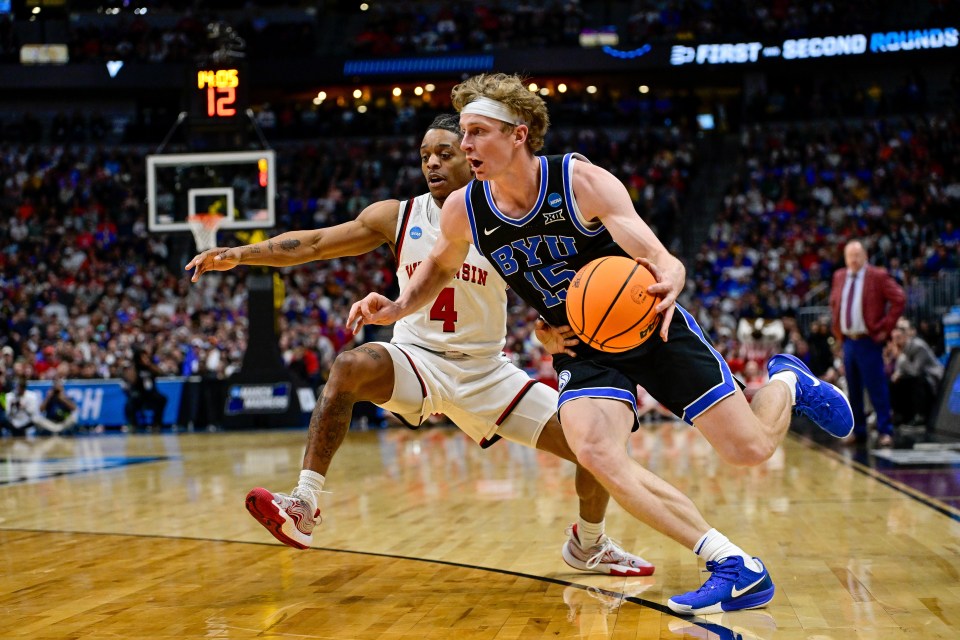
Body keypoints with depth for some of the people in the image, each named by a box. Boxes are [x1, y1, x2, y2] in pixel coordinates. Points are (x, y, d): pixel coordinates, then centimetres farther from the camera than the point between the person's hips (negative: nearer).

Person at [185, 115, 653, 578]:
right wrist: (239, 254, -17)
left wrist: (551, 328, -34)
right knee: (349, 367, -34)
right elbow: (312, 244, -6)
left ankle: (588, 546, 24)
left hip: (485, 370, 1)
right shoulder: (398, 217, -5)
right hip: (417, 359, 0)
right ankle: (303, 506, -31)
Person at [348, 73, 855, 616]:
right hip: (583, 350, 3)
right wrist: (398, 308, -8)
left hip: (654, 327, -3)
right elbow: (441, 267, 13)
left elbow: (661, 258, -27)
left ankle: (786, 382, 33)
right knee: (596, 453, -28)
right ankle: (737, 568, -19)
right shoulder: (464, 211, -9)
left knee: (749, 448, -7)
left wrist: (668, 282, -51)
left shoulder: (582, 182, -22)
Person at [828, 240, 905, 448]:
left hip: (869, 341, -6)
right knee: (853, 390, 10)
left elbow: (899, 299, -11)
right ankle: (858, 431, 17)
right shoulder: (839, 277, 10)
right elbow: (833, 303, 25)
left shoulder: (878, 276, -7)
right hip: (848, 341, 6)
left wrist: (886, 328, -12)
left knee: (877, 389, -7)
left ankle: (885, 432, -2)